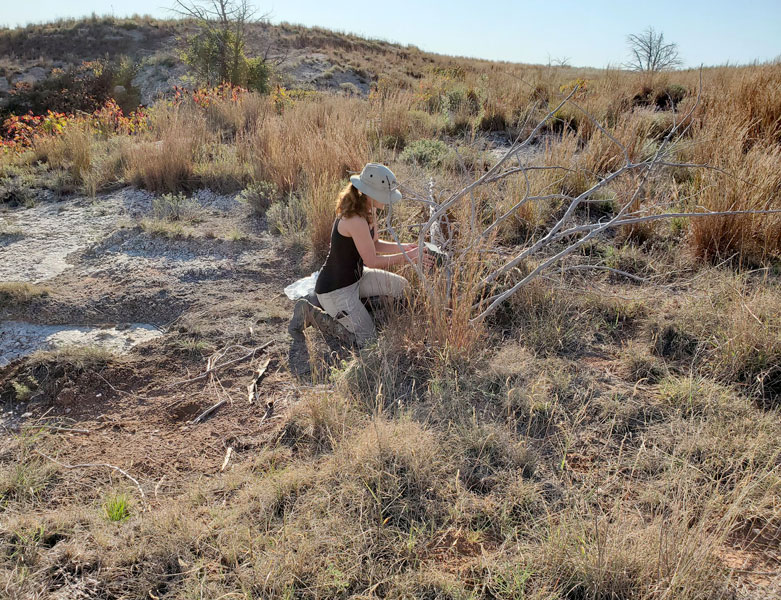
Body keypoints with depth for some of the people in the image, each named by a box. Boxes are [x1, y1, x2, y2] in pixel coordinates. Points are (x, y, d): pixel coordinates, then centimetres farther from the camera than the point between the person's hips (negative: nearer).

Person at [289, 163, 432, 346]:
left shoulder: (369, 209, -2)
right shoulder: (355, 220, -32)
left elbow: (374, 244, 8)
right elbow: (372, 261, -24)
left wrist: (404, 247, -5)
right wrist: (407, 257, -18)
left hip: (356, 277, 10)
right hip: (335, 290, -10)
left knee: (404, 288, 14)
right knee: (368, 339, 0)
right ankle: (311, 313, 6)